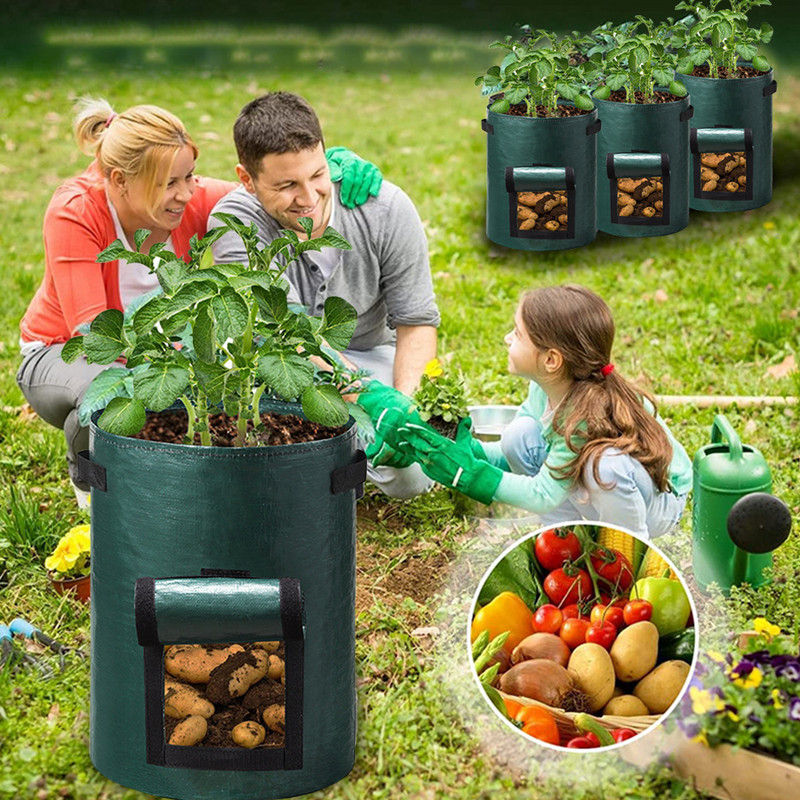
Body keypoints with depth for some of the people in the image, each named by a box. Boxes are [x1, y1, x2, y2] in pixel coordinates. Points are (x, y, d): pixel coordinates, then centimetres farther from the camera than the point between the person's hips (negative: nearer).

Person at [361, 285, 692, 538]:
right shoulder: (544, 388, -10)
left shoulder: (590, 410, -33)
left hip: (658, 499, -7)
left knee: (603, 465, -40)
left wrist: (467, 472, -27)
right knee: (521, 435, -13)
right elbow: (510, 455, 1)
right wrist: (466, 450, -17)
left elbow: (543, 496, -27)